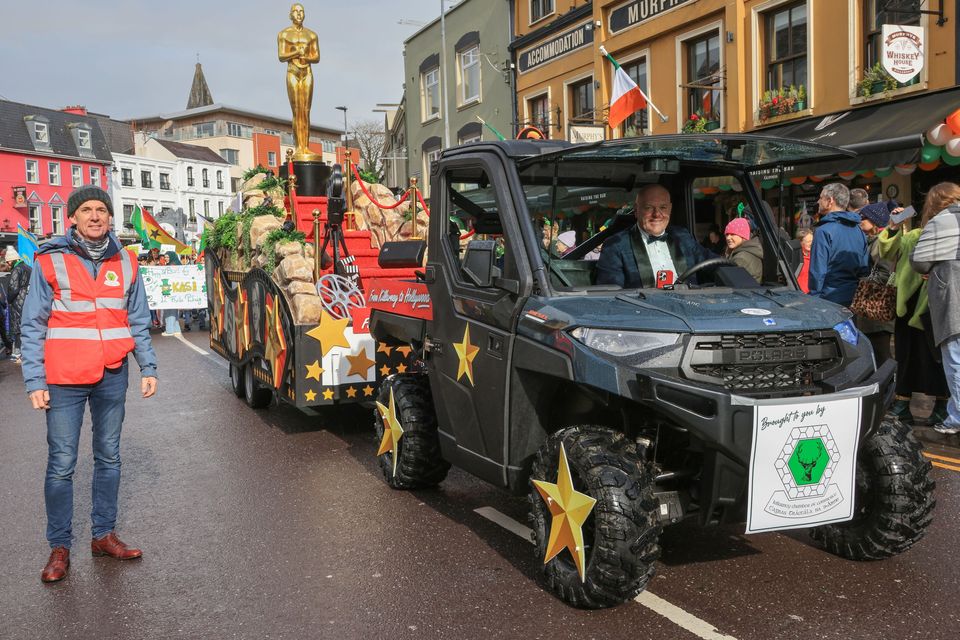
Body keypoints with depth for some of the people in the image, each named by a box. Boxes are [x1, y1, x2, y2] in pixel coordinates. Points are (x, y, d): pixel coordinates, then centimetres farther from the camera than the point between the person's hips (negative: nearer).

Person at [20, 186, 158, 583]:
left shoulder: (124, 263, 7)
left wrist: (148, 367, 5)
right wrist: (35, 382, -7)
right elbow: (33, 326, -2)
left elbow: (138, 321, 12)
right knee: (61, 464, 0)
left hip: (112, 377, 4)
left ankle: (103, 535, 24)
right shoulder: (50, 262, -3)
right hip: (64, 379, -3)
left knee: (108, 457, 12)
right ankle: (60, 547, 12)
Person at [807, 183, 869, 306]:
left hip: (831, 298, -7)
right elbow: (865, 269, 14)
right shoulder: (858, 230, 10)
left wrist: (814, 297, -10)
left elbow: (817, 271, -16)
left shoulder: (824, 231, -13)